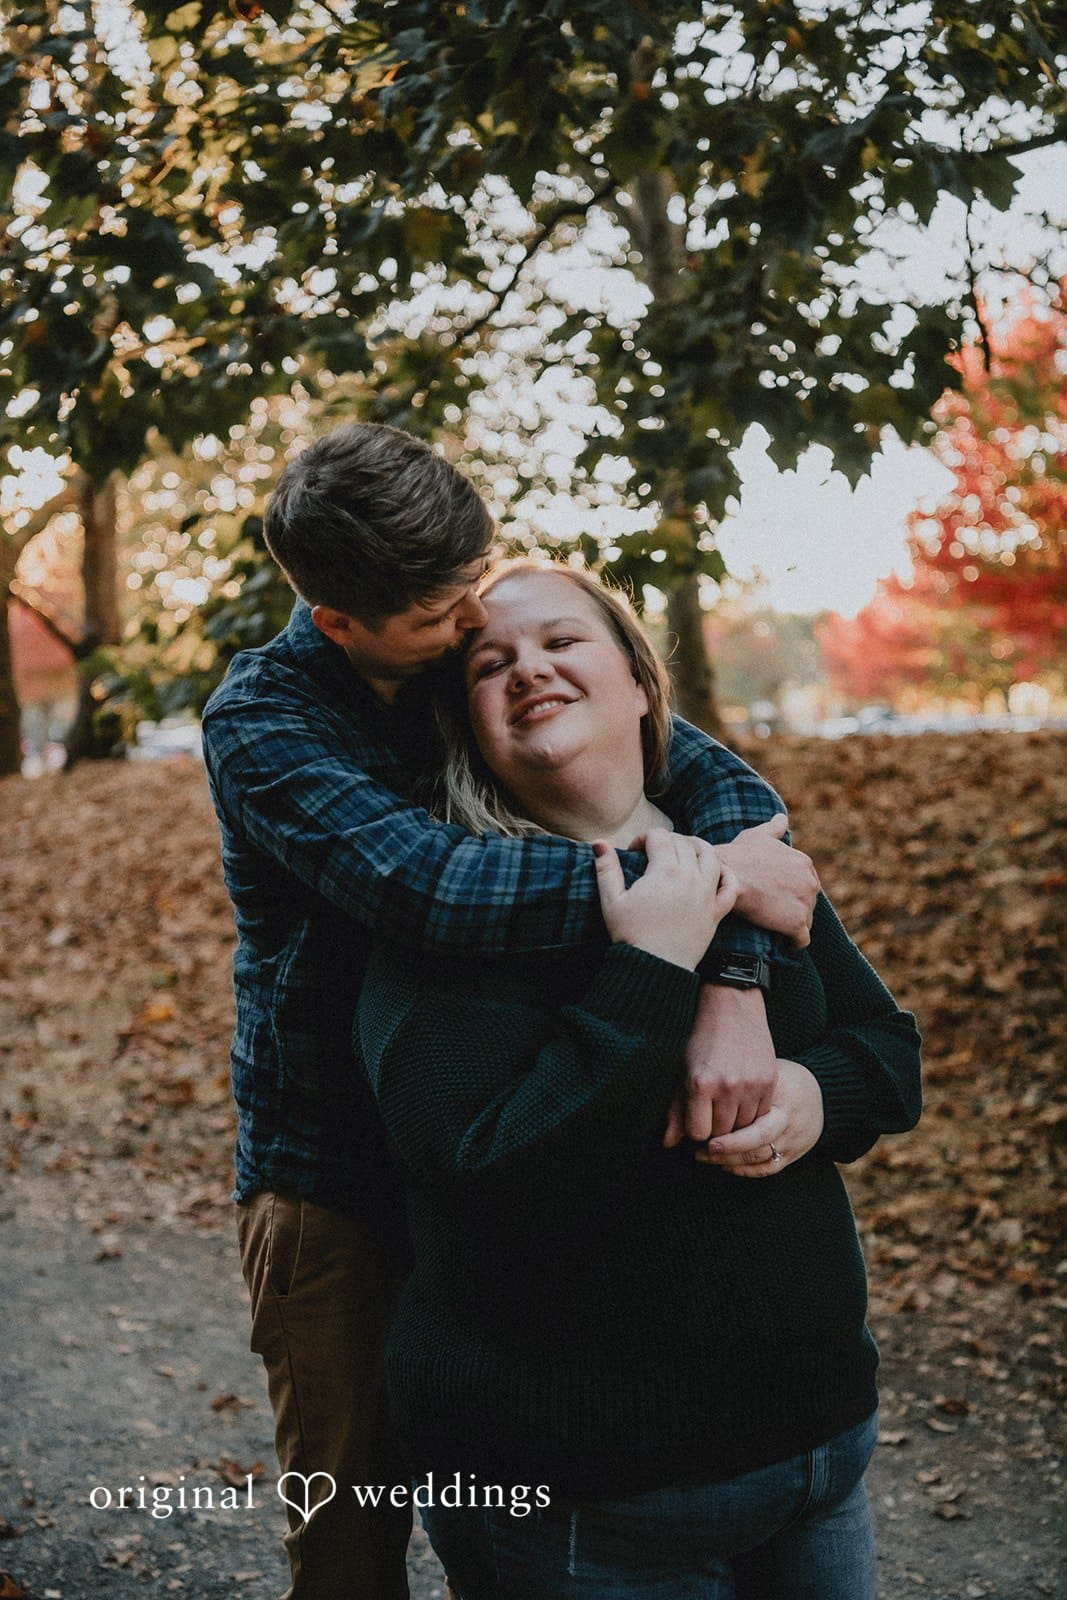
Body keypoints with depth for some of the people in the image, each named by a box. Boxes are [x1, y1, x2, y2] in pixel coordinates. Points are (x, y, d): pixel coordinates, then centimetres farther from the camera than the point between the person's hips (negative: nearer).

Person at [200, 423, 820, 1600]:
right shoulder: (260, 718, -17)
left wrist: (733, 986, -32)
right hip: (334, 1168, -3)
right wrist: (706, 878, -33)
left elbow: (723, 784, -14)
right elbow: (434, 887, -34)